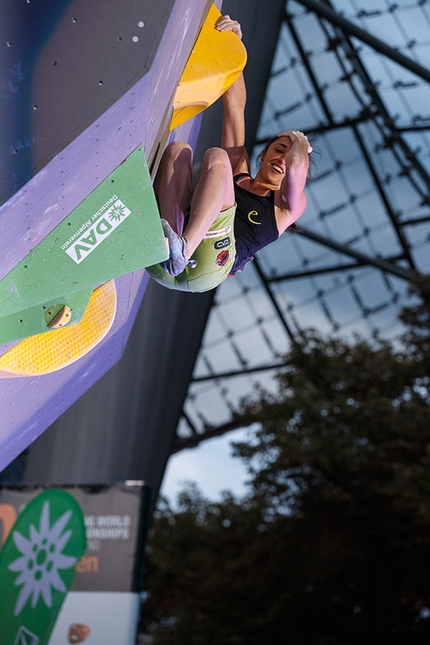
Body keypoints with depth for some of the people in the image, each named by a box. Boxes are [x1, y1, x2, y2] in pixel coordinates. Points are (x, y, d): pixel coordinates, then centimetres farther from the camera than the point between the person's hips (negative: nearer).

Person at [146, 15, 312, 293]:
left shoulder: (288, 206, 24)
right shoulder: (237, 173, 33)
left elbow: (296, 165, 0)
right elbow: (235, 106, 26)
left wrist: (300, 144, 24)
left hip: (207, 267, -4)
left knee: (216, 156, -16)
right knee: (178, 149, -9)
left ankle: (183, 249, -42)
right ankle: (168, 241, -36)